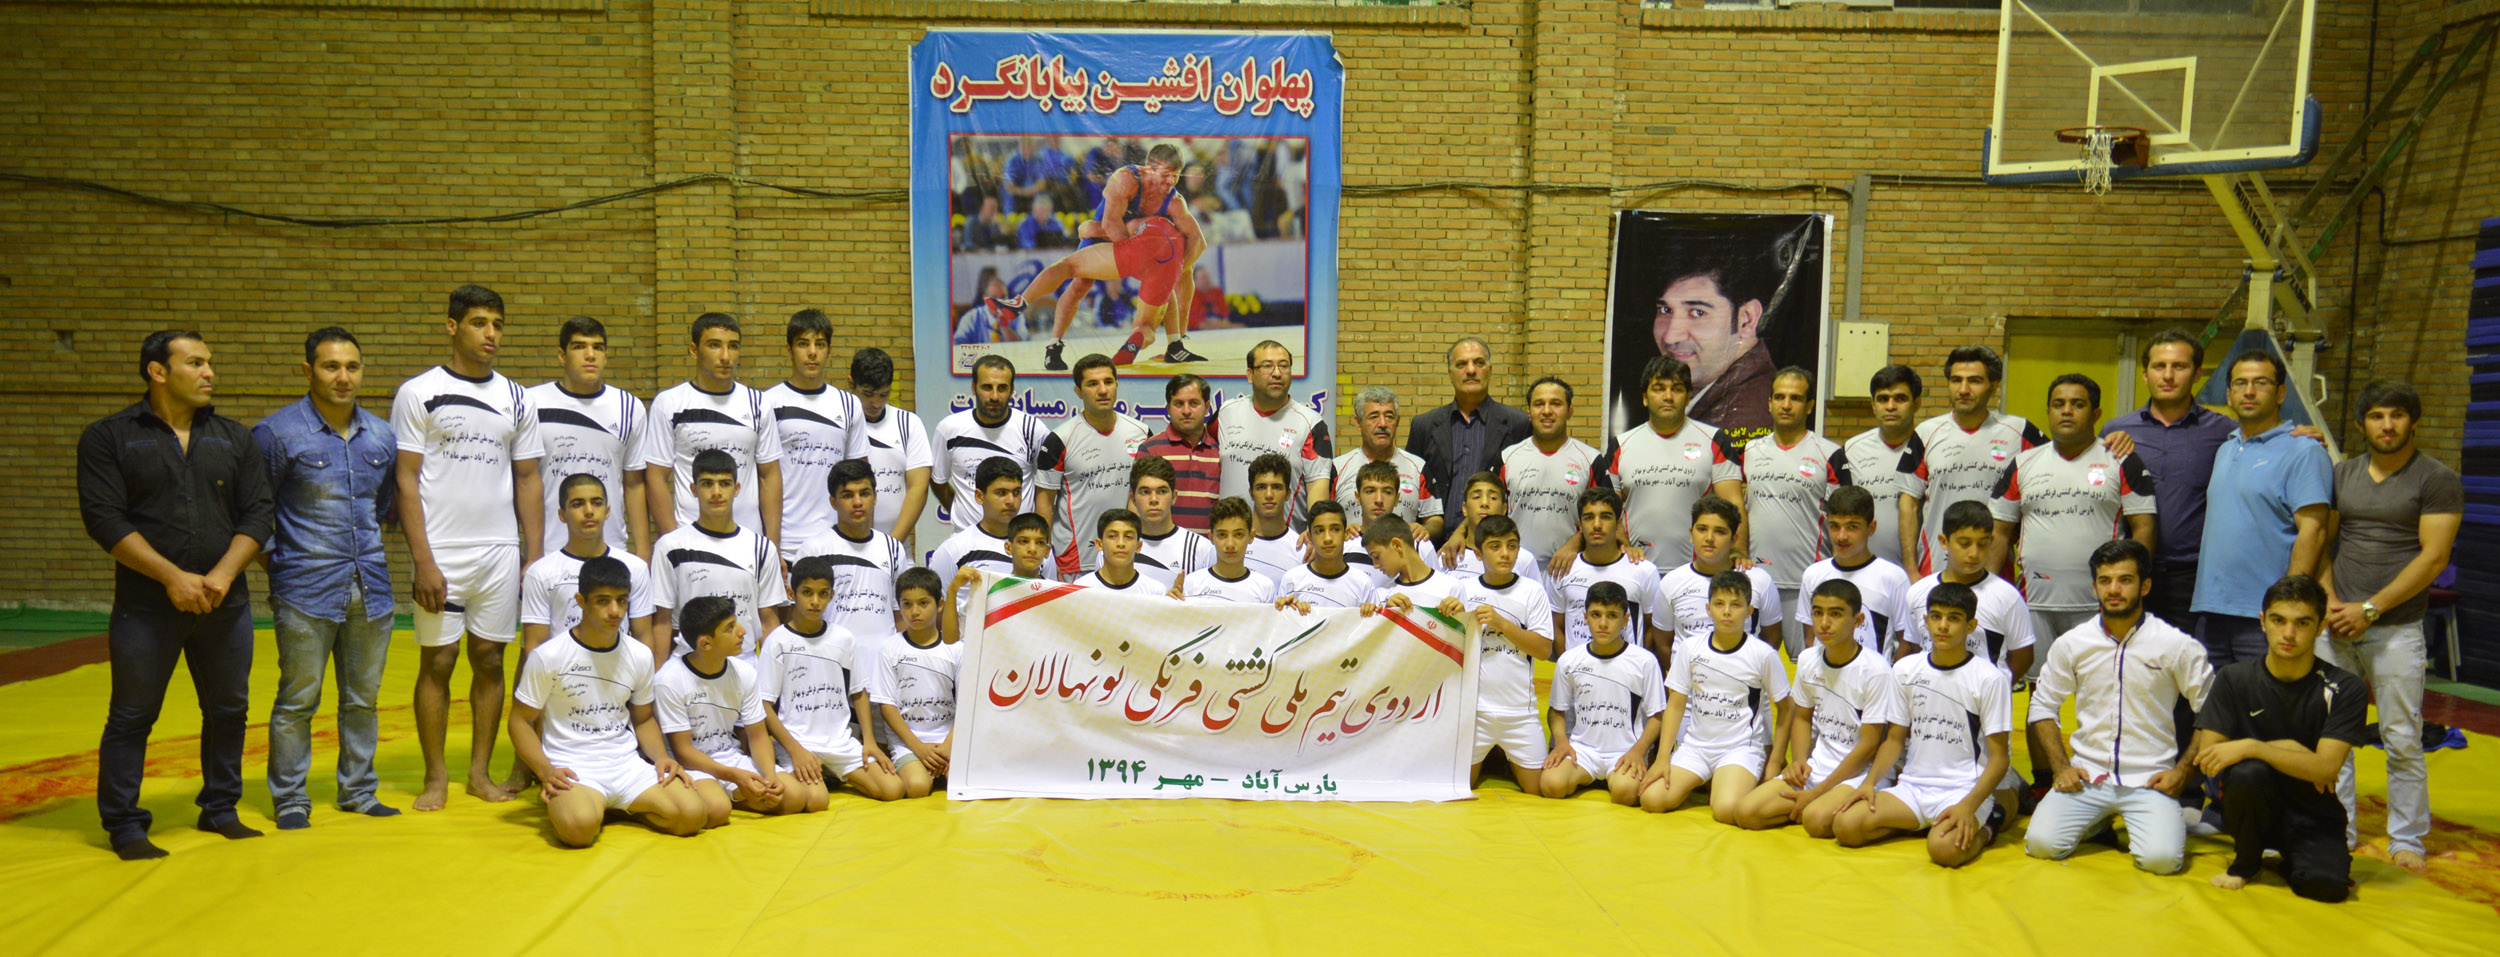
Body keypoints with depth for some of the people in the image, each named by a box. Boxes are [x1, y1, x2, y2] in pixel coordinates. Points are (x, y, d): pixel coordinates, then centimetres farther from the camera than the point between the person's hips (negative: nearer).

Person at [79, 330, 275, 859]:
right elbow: (105, 518, -9)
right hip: (146, 605, -3)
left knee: (228, 709, 9)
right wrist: (173, 577, -16)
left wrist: (223, 574, -10)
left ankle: (220, 810, 23)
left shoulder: (236, 439, 9)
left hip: (226, 604, 3)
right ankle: (123, 825, 13)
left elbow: (259, 513, 5)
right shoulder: (109, 437, 0)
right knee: (132, 715, 2)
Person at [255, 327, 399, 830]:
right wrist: (277, 568, -1)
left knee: (363, 698, 11)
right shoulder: (277, 433, -5)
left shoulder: (382, 436, 9)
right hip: (306, 594, -4)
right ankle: (289, 799, 13)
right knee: (298, 700, 2)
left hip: (371, 590, 4)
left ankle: (359, 791, 22)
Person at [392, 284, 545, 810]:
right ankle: (435, 776, 13)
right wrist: (423, 560, -11)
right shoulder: (418, 392, -1)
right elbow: (405, 480, -4)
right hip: (441, 550, -3)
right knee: (437, 661, 2)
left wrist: (535, 557, 4)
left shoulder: (516, 399, 10)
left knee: (489, 659, 7)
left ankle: (481, 771, 17)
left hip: (500, 550, 3)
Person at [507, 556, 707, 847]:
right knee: (579, 826, -37)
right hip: (572, 768, -4)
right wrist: (545, 771, -16)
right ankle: (561, 804, 2)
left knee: (692, 814, -20)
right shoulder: (548, 657, -6)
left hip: (628, 764, 4)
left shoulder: (640, 657, 7)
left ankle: (616, 808, 8)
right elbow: (521, 720, -1)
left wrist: (662, 757, -2)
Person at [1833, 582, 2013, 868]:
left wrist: (1968, 806, -22)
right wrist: (1870, 782, -4)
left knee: (1945, 848, -35)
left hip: (1965, 788, -4)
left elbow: (1999, 756, -6)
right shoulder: (1905, 670, 8)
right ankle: (1923, 822, 5)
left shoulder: (1990, 679, -5)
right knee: (1845, 826, -20)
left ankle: (1983, 827, 1)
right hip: (1912, 786, 4)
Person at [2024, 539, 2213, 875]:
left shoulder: (2177, 646, -3)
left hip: (2150, 780, -2)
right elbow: (2043, 705, 12)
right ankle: (2099, 821, 14)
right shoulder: (2072, 644, 3)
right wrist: (2060, 766, 1)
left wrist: (2183, 770, -5)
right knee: (2040, 842, -18)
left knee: (2161, 858, -26)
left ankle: (2141, 823, 10)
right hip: (2086, 775, 2)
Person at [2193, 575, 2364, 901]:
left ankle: (2288, 860, 8)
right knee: (2248, 772, -33)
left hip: (2315, 817, -1)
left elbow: (2326, 767, -18)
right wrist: (2285, 749, -16)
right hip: (2255, 811, 1)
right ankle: (2246, 862, -4)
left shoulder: (2344, 688, -8)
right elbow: (2207, 755, -10)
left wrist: (2251, 747, -26)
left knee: (2326, 884, -30)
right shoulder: (2234, 679, -6)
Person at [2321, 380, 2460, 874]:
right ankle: (2339, 834, 14)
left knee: (2402, 740, 1)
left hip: (2396, 629, -4)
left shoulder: (2438, 480, -1)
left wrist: (2369, 609, -13)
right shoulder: (2342, 473, 12)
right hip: (2336, 625, 4)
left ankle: (2407, 841, 13)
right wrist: (2330, 602, -3)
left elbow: (2433, 557, -8)